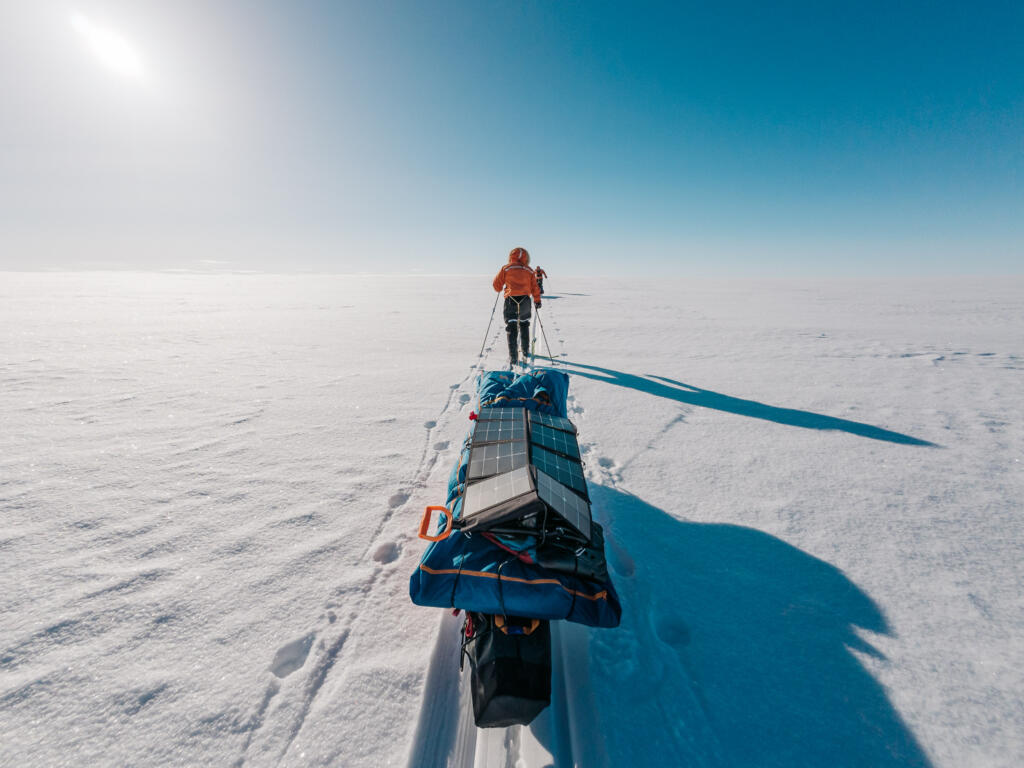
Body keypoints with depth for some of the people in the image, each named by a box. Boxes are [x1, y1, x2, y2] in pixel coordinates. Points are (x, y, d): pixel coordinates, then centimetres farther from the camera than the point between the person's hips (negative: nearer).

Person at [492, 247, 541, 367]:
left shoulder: (505, 269, 4)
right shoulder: (529, 270, 10)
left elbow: (497, 284, 7)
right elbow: (535, 287, 9)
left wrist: (499, 290, 28)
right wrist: (537, 300, 19)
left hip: (511, 300, -2)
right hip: (525, 300, 2)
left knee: (511, 328, -1)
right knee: (524, 325, 21)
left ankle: (513, 357, -9)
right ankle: (525, 352, 28)